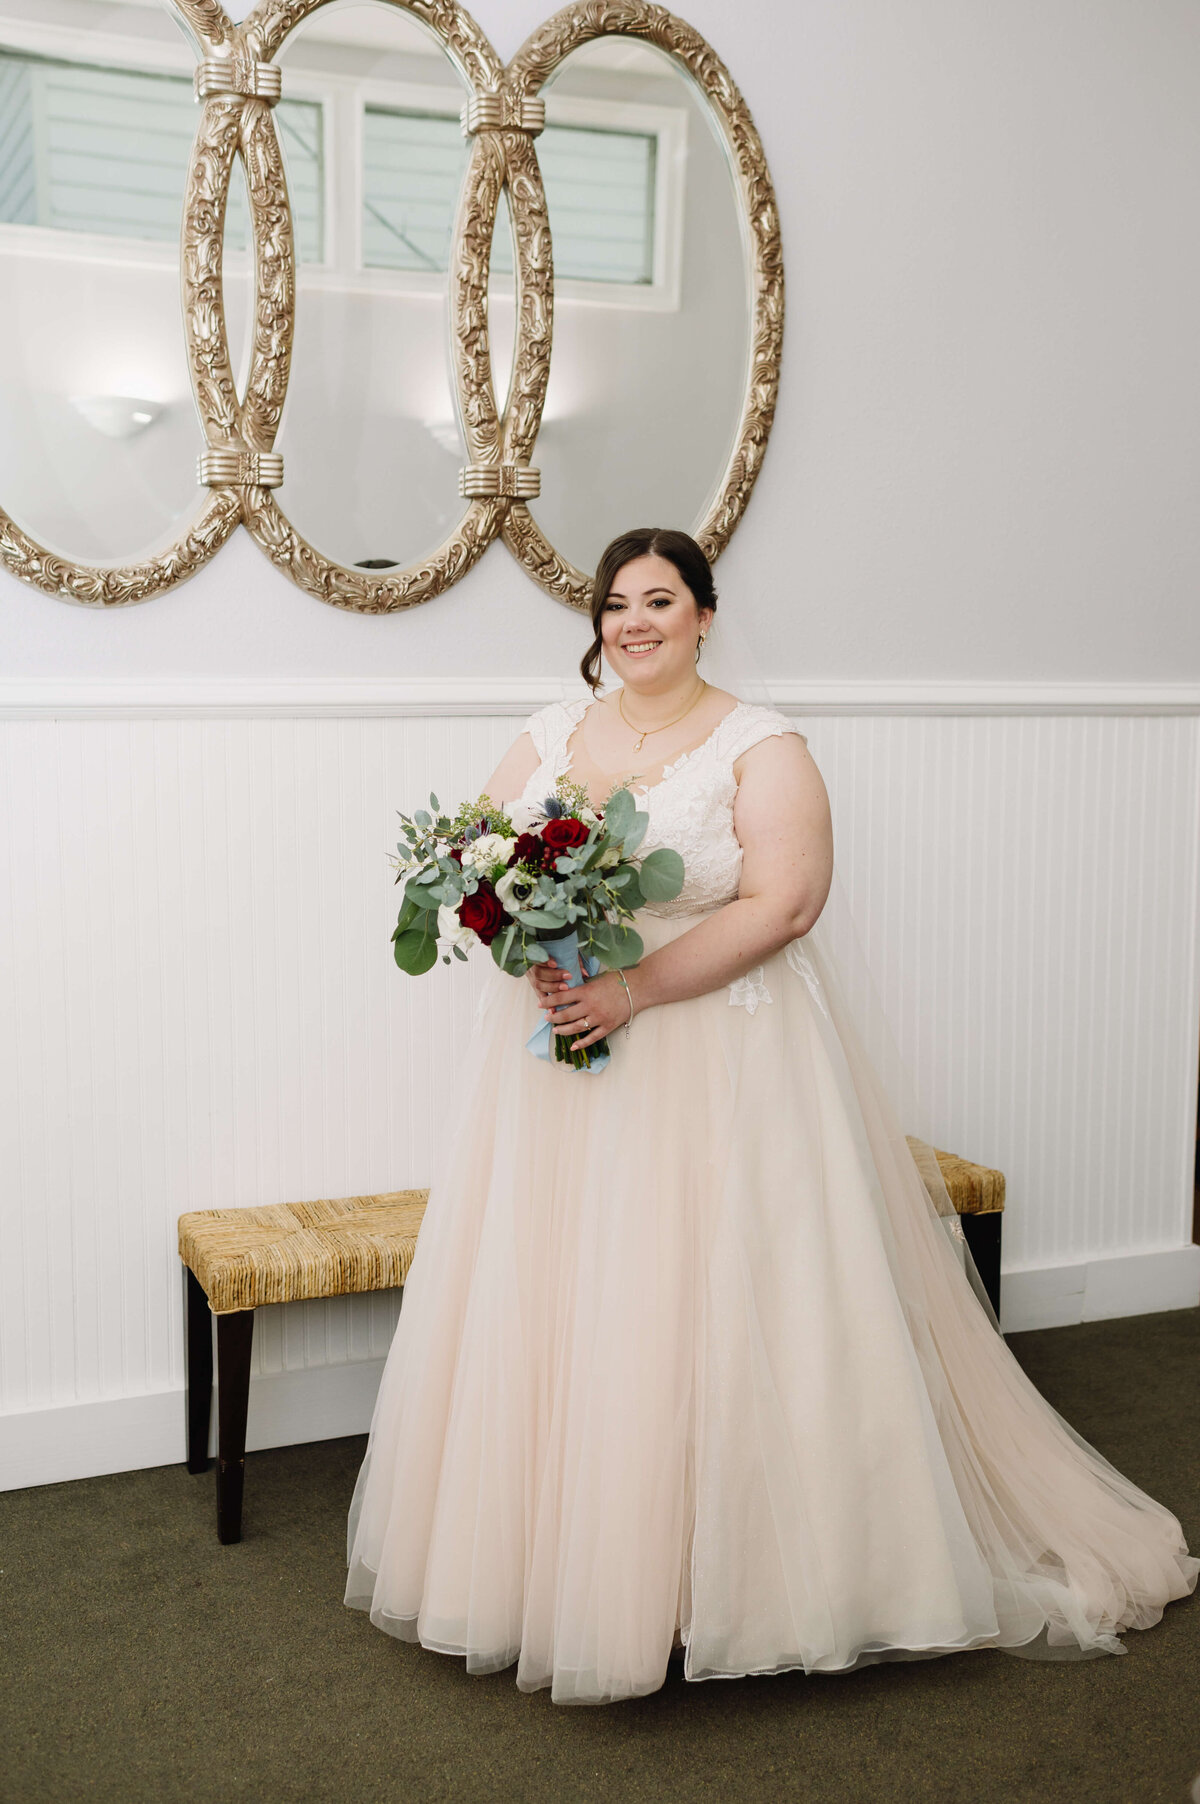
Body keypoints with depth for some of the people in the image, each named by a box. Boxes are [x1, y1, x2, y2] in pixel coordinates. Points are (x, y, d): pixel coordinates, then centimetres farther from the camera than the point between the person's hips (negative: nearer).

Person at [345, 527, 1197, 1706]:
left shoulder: (761, 747, -3)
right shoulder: (550, 733, 11)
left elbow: (784, 903, -14)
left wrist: (637, 989, -20)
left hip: (717, 1066, -4)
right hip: (558, 1066, 5)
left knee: (712, 1311, -1)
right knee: (554, 1312, 7)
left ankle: (729, 1577, 15)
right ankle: (558, 1559, 22)